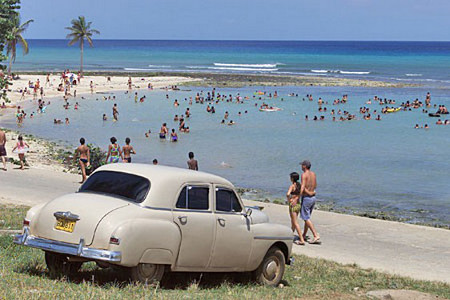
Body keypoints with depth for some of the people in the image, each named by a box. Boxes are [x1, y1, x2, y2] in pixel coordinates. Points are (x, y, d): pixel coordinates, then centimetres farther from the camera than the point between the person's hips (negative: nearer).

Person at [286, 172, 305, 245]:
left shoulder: (292, 186, -15)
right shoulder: (299, 185, 7)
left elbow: (288, 194, -29)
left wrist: (289, 200, -13)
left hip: (293, 205, -8)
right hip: (298, 205, 8)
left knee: (295, 223, -6)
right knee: (293, 222, 22)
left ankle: (302, 240, -12)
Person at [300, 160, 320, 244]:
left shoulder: (304, 175, -16)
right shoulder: (313, 174, 7)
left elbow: (302, 188, -26)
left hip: (306, 198, -8)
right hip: (313, 197, 8)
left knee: (306, 218, -5)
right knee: (307, 217, 19)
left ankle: (316, 236, -14)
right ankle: (304, 235, 28)